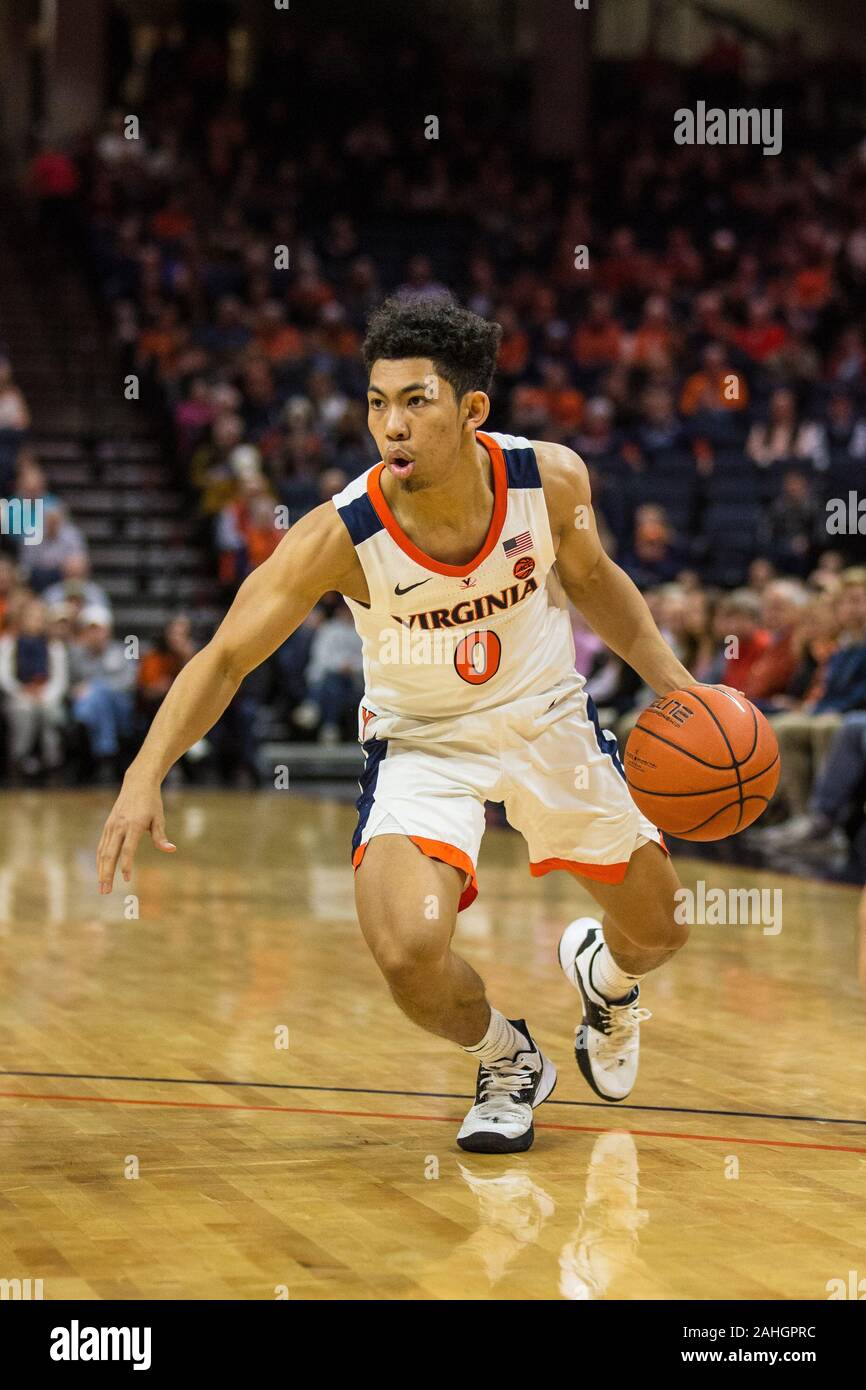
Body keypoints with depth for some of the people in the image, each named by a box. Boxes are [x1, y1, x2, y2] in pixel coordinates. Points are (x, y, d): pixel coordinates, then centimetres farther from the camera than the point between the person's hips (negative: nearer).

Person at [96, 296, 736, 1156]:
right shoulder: (339, 535, -29)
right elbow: (225, 658, -24)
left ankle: (601, 972, 55)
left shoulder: (551, 479, -21)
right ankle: (507, 1065, 10)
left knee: (660, 930, 13)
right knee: (409, 955, -26)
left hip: (547, 717, 3)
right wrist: (144, 778, -38)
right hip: (421, 740, -3)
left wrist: (672, 682, -7)